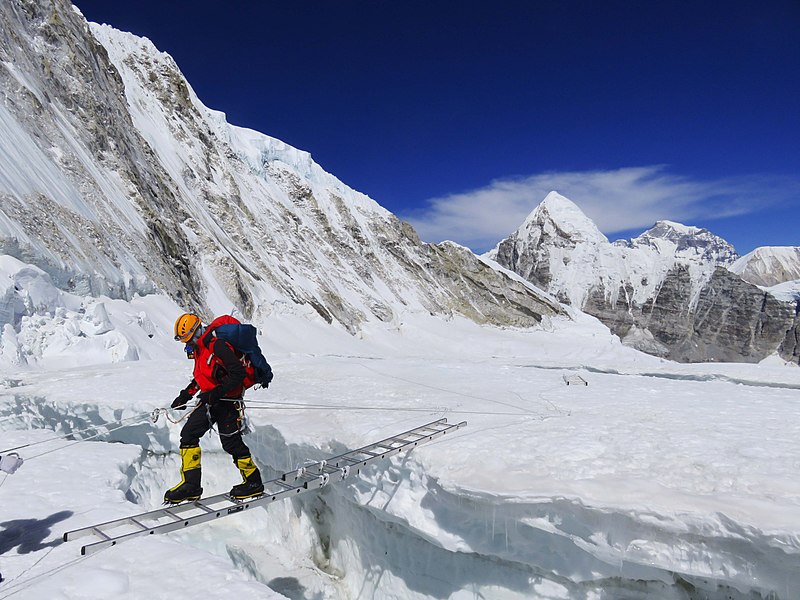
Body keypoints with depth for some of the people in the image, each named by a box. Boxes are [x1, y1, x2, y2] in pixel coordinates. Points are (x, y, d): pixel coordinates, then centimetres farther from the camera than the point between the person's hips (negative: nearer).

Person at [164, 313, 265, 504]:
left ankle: (254, 483, 15)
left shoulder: (218, 345, -22)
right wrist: (186, 394, 16)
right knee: (188, 434, 2)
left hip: (227, 400, -9)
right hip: (210, 399, 9)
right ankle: (190, 484, 9)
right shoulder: (200, 347, 9)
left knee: (231, 442, -3)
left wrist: (215, 393, -28)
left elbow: (239, 373, -27)